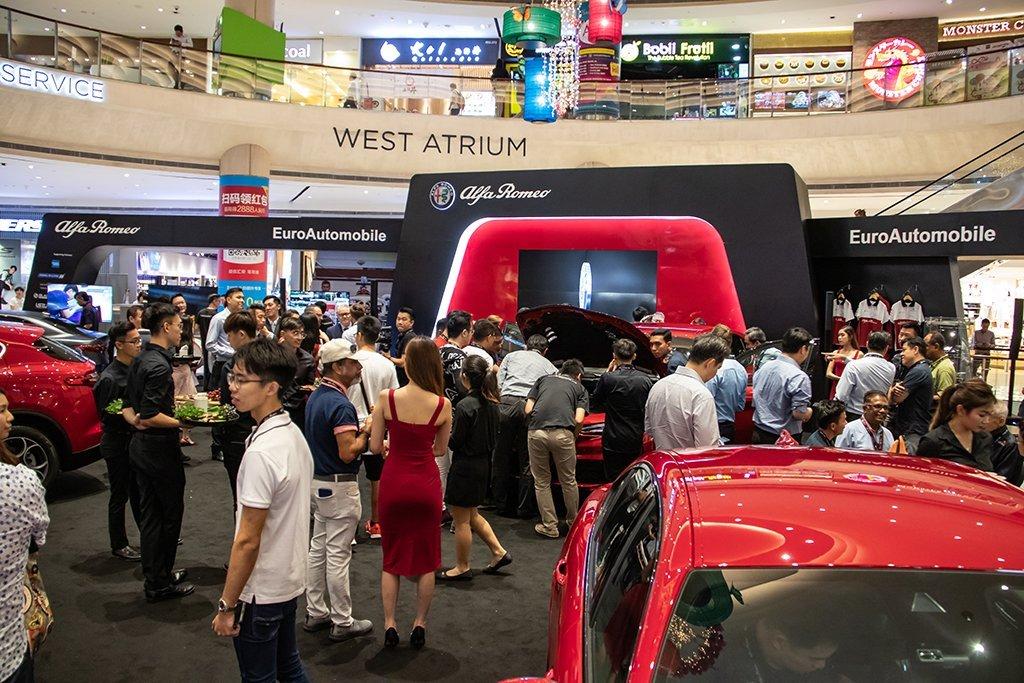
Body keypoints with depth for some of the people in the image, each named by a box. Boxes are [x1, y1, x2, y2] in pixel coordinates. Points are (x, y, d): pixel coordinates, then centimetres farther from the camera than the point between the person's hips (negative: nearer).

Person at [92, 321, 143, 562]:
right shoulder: (110, 378, -19)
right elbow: (106, 416, -19)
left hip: (135, 440, 8)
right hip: (117, 444, -8)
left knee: (138, 492, 19)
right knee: (119, 495, 6)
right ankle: (118, 545, 20)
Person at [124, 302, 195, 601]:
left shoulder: (140, 360, 11)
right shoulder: (159, 365, -20)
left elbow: (129, 406, 16)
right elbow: (151, 415, -26)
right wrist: (184, 422, -17)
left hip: (140, 445, 10)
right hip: (160, 448, -10)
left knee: (150, 515, 17)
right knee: (170, 515, 4)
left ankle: (155, 575, 29)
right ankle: (160, 584, 14)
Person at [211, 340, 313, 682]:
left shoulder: (261, 452, -26)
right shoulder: (295, 433, 1)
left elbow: (248, 541, -24)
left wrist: (226, 605, -15)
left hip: (260, 592, -8)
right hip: (290, 580, 8)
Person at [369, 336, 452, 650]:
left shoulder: (386, 398, -12)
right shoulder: (443, 405, -9)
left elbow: (375, 447, -5)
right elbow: (440, 450, 4)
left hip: (393, 482, 0)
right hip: (426, 483, 0)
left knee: (391, 558, 16)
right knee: (426, 559, 15)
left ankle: (389, 625, 19)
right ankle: (419, 624, 23)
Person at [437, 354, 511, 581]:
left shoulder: (465, 406, -22)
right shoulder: (491, 404, 2)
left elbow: (454, 443, -18)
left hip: (465, 466, -8)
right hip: (484, 464, 8)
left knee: (461, 520, 7)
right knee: (472, 514, 24)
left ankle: (462, 568, 20)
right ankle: (499, 552, 24)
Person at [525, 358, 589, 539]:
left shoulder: (544, 379, 26)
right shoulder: (579, 388, 21)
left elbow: (528, 409, 17)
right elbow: (579, 419, 6)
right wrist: (574, 436, 23)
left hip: (536, 432, 1)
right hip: (562, 434, -1)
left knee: (541, 482, 13)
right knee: (568, 481, 15)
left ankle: (549, 526, 16)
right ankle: (573, 522, 29)